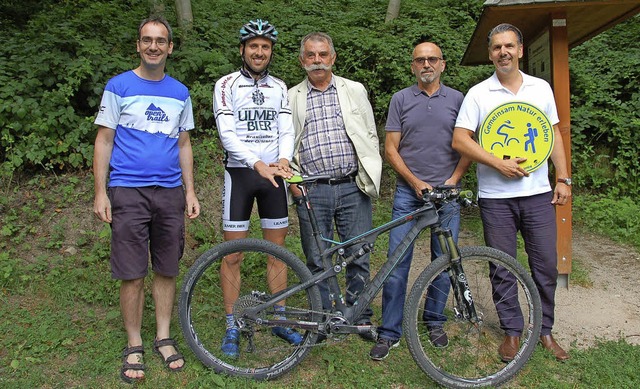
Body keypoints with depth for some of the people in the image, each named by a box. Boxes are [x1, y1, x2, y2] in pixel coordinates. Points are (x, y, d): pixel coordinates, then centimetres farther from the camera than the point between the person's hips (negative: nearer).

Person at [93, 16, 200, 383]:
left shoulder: (180, 92, 12)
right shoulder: (119, 86, 2)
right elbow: (104, 140, 1)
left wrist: (190, 191, 8)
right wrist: (100, 192, -6)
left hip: (170, 192, 3)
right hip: (128, 192, -3)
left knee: (167, 271, 9)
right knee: (133, 274, 0)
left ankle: (164, 338, 24)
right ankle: (134, 346, 16)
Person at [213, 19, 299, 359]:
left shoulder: (279, 88, 10)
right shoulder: (226, 85, -3)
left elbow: (287, 129, 1)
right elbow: (227, 133, -14)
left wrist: (284, 160, -20)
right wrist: (258, 164, -27)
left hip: (273, 175, 4)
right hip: (240, 174, -3)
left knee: (277, 250, 9)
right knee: (233, 254, 0)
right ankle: (232, 327, 12)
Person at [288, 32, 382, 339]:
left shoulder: (355, 90, 12)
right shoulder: (291, 98, 11)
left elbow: (371, 137, 12)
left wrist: (371, 175, 3)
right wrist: (293, 181, -2)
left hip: (353, 187, 0)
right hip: (312, 191, 0)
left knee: (358, 257, 5)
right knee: (316, 260, 6)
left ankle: (360, 317, 21)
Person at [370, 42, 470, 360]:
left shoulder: (457, 99, 9)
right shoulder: (401, 99, 6)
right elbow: (391, 149, 3)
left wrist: (452, 181, -5)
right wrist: (415, 182, -8)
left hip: (447, 193, 1)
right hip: (408, 191, -1)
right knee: (397, 262, -3)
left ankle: (434, 322, 26)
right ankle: (389, 332, 6)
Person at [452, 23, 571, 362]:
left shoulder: (541, 88, 9)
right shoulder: (478, 94, 0)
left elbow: (554, 135, 13)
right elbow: (459, 140, -8)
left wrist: (563, 179, 6)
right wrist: (499, 164, -16)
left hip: (538, 193, 2)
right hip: (495, 196, -2)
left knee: (546, 265, 6)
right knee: (502, 270, 6)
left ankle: (544, 330, 23)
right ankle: (511, 331, 22)